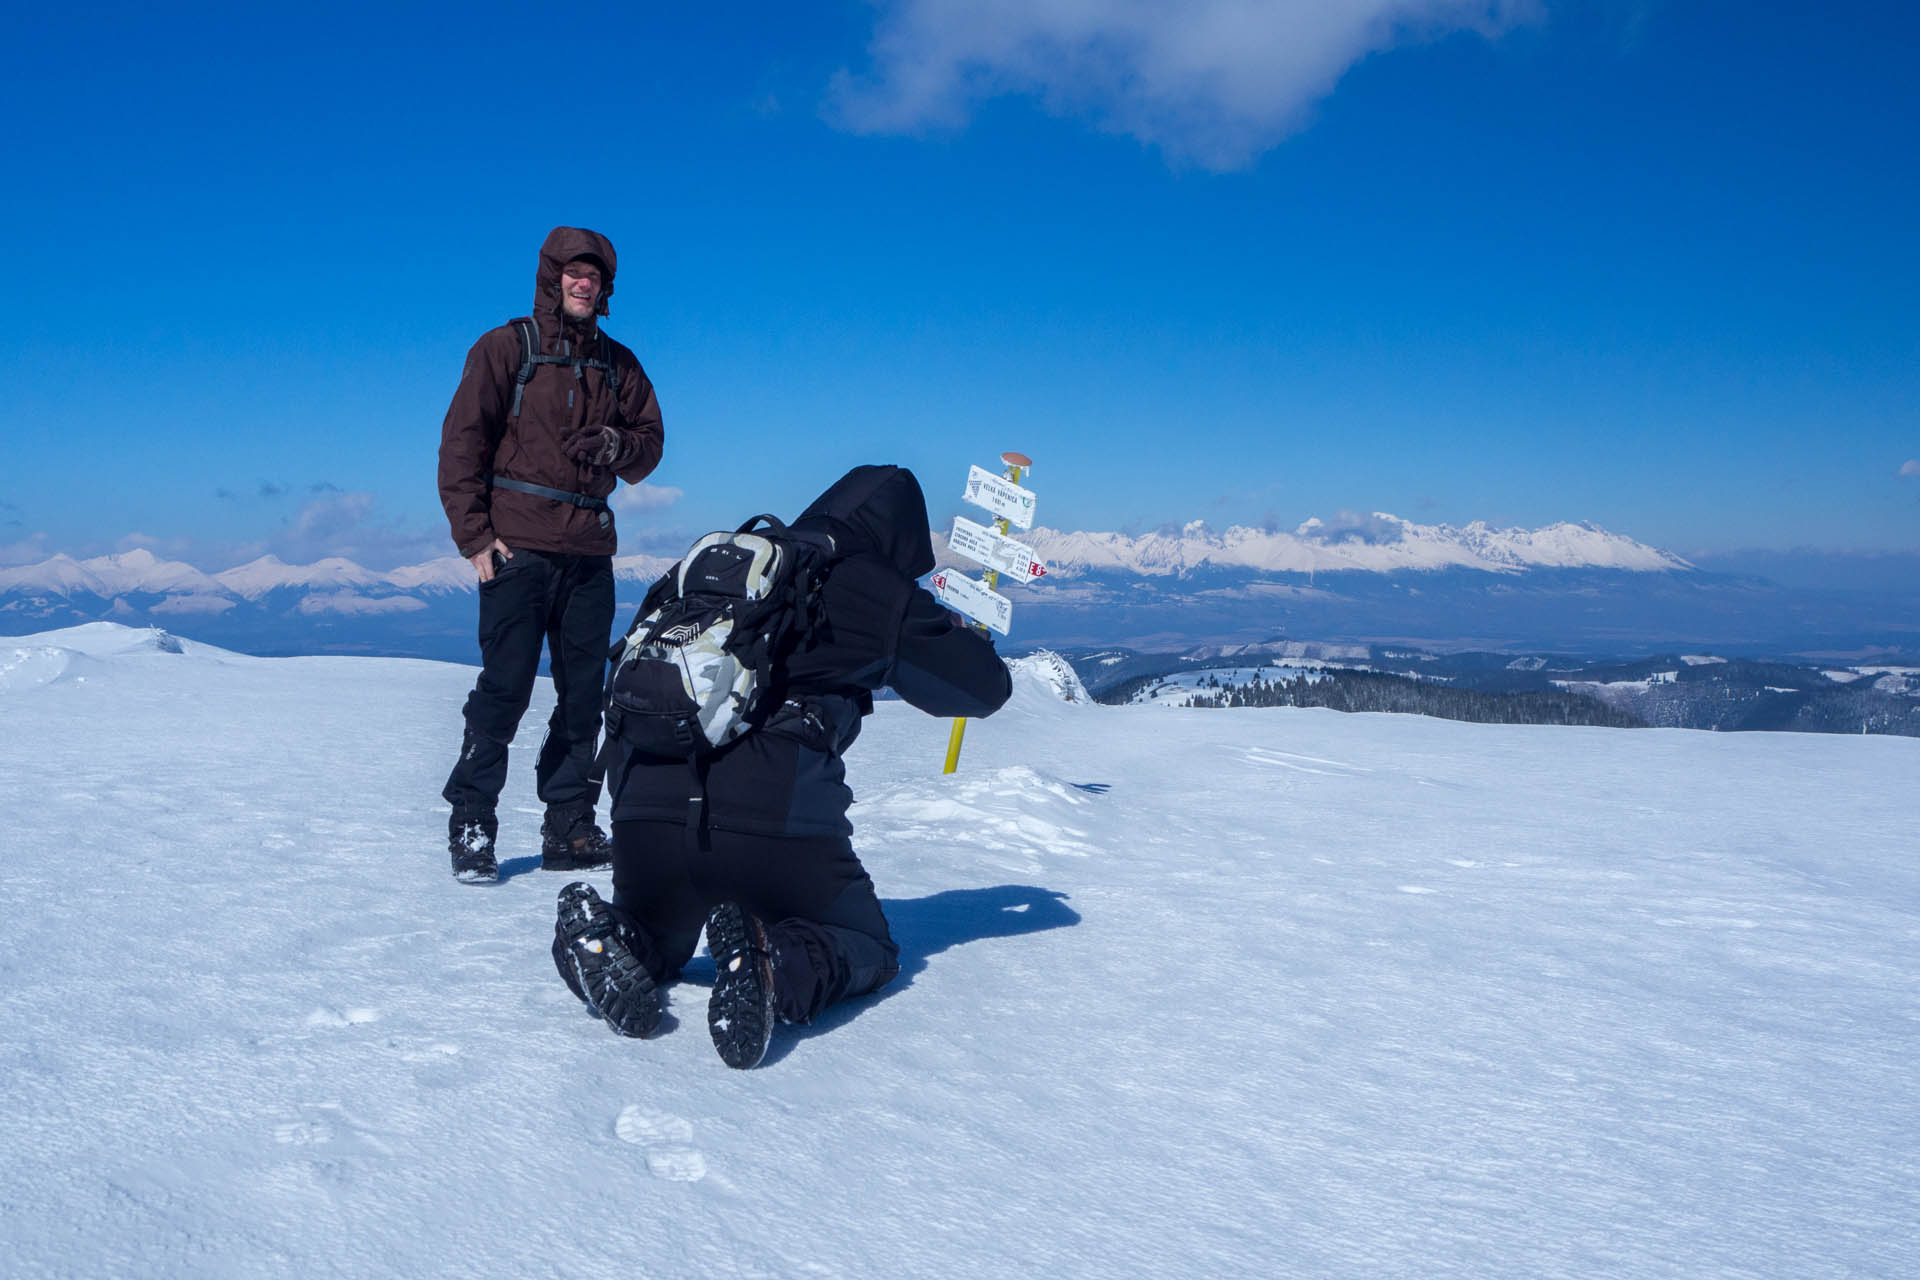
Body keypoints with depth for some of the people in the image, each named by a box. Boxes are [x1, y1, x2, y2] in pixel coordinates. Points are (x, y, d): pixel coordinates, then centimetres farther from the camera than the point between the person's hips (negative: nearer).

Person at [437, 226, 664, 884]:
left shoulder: (619, 364, 15)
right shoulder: (506, 347, 3)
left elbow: (649, 446, 14)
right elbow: (461, 442, -2)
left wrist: (616, 446, -9)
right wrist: (474, 533, -9)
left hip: (590, 553, 5)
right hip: (517, 549, -4)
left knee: (584, 695, 6)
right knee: (504, 689, -6)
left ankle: (570, 828, 14)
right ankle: (471, 828, 4)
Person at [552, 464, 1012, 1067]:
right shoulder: (878, 591, 8)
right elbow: (986, 687, 19)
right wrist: (962, 634, 40)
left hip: (644, 805, 5)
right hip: (774, 818, -5)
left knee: (660, 941, 33)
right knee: (867, 951, 19)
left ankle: (607, 937, -2)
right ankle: (775, 964, -13)